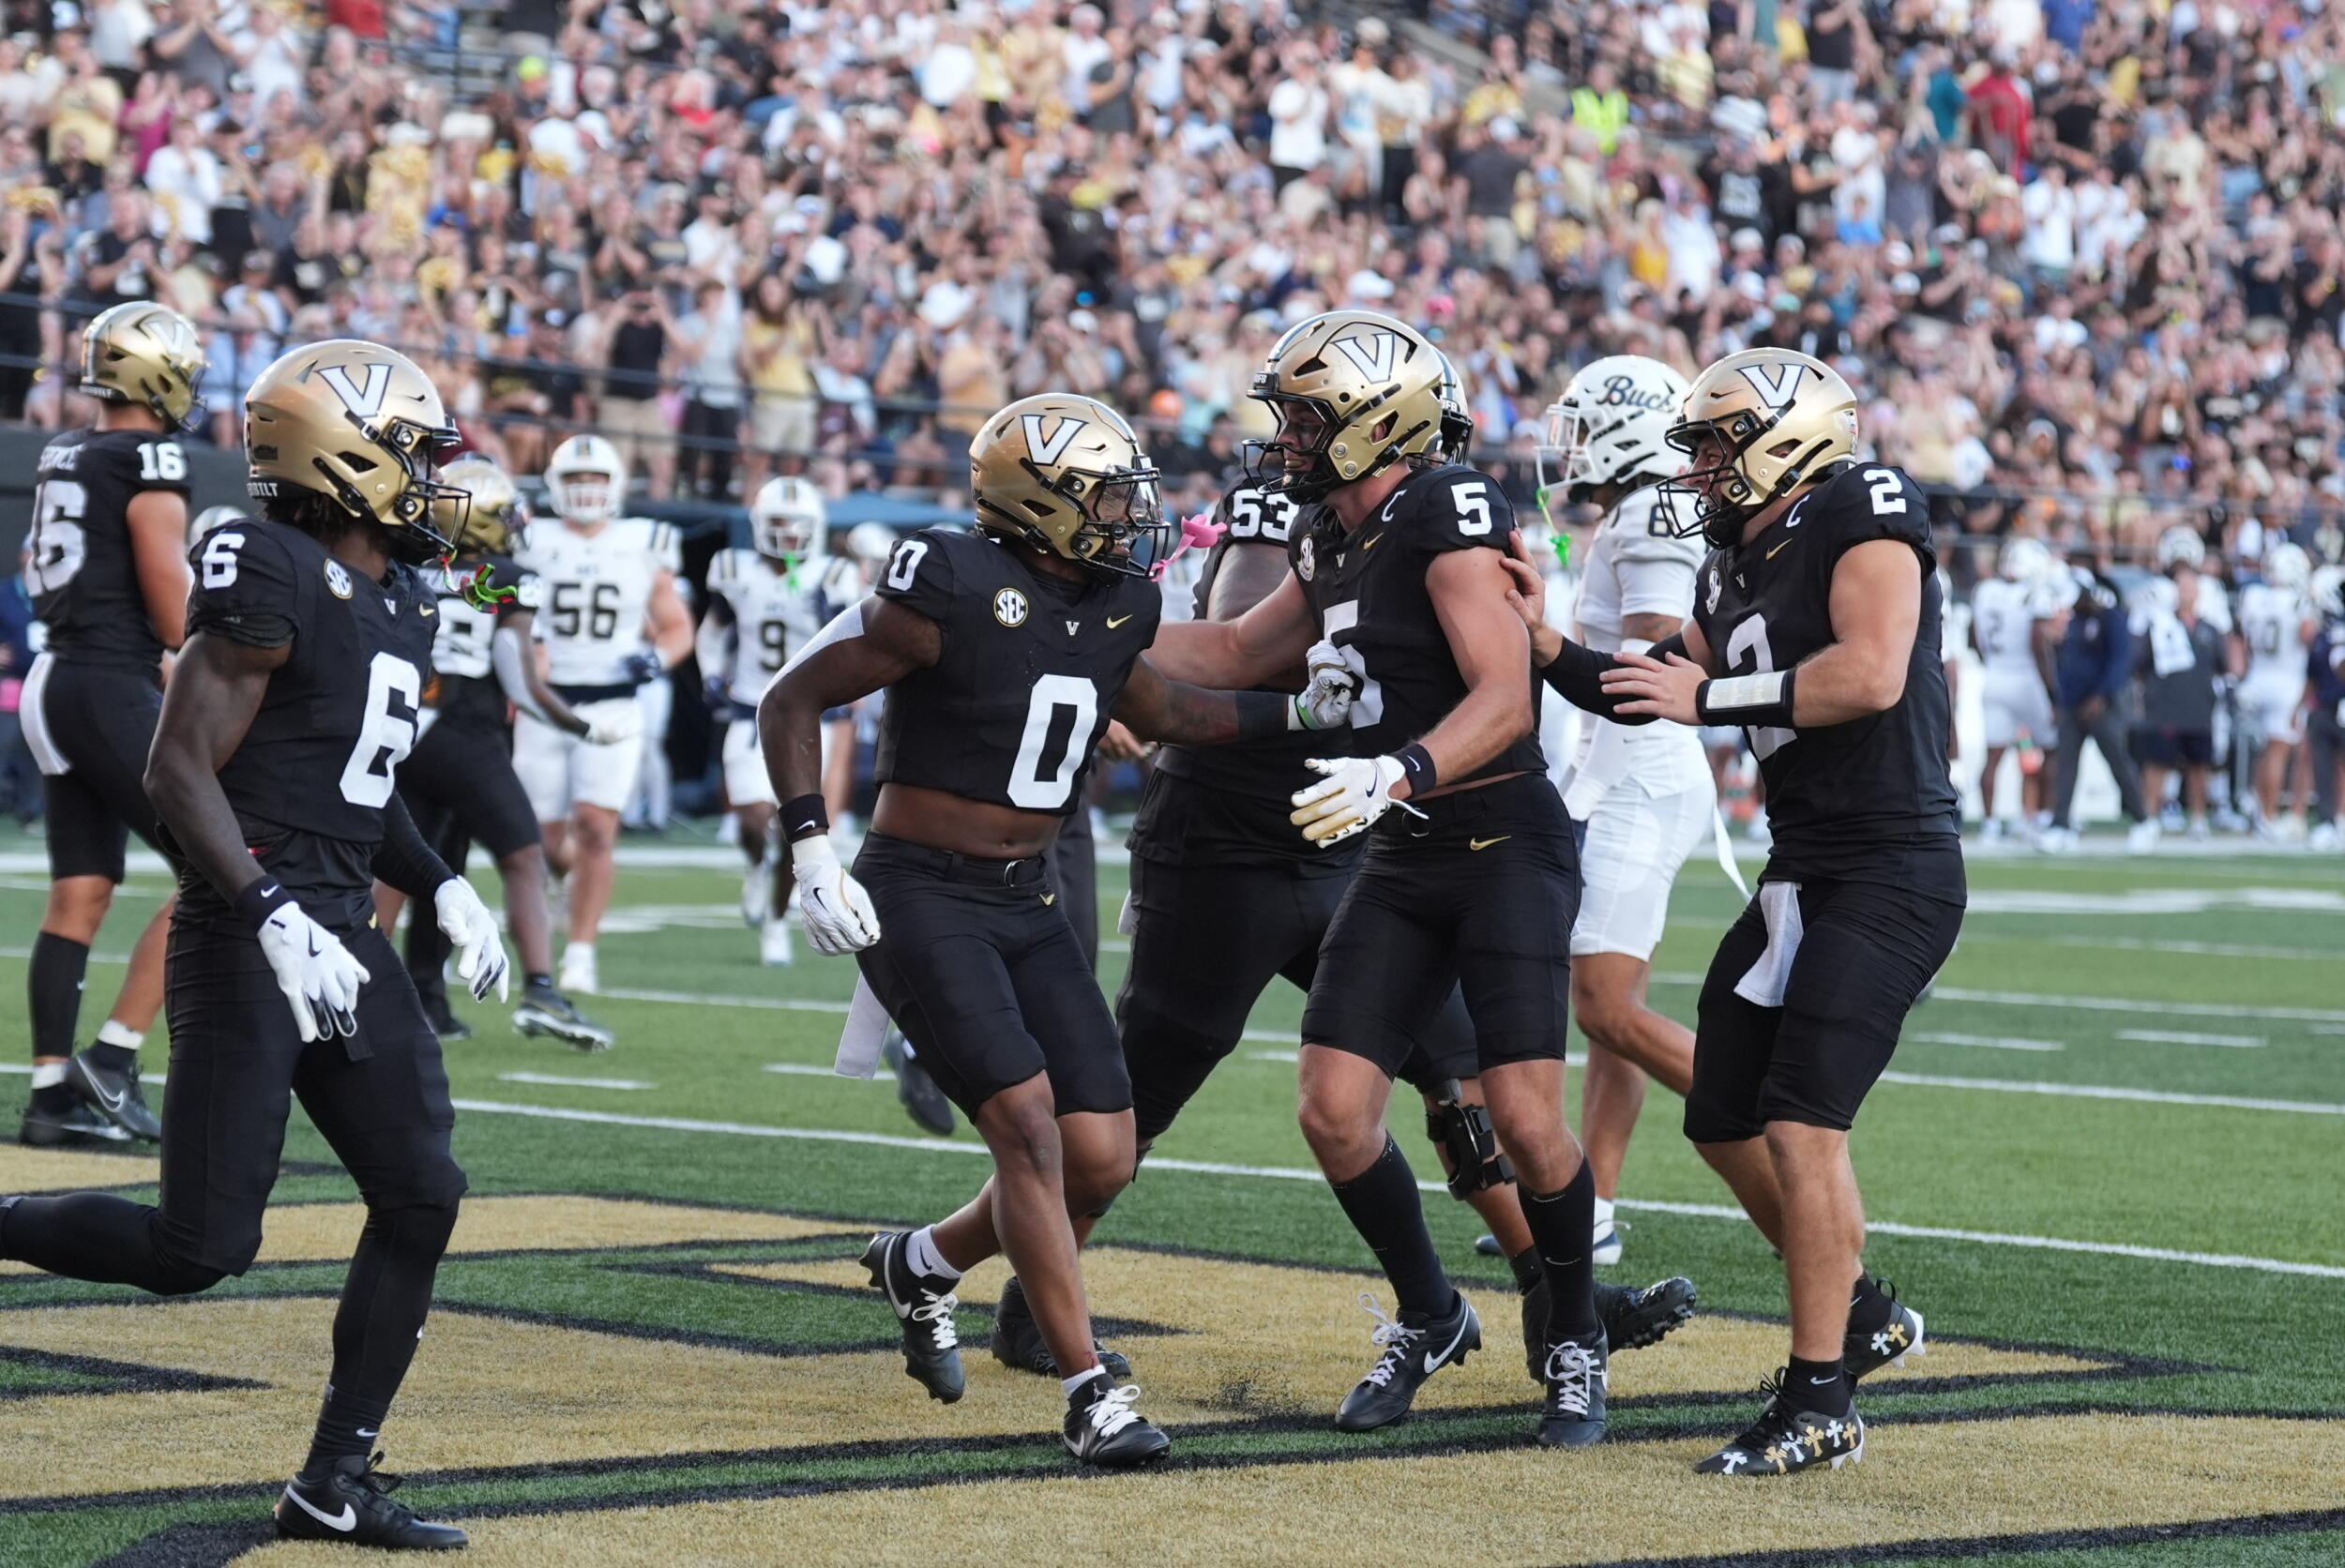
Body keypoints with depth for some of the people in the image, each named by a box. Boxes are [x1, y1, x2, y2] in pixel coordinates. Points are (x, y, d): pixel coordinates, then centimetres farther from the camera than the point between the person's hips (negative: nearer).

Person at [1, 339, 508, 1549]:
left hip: (341, 935, 9)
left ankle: (334, 1483, 10)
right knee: (203, 1247, -9)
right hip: (247, 939, -9)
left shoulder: (400, 604, 15)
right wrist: (274, 915, -25)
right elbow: (179, 770, -17)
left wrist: (442, 890, 12)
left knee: (421, 1196, 2)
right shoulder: (274, 579, -14)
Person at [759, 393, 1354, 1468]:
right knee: (1027, 1123, -18)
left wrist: (1296, 713, 17)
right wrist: (811, 854, -18)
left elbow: (1159, 711, 26)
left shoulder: (1116, 606, 4)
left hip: (1025, 902, 7)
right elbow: (791, 701, -11)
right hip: (918, 896, -7)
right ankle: (1090, 1393, -12)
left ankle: (922, 1264, 27)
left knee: (1101, 1158, 0)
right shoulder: (955, 596, -18)